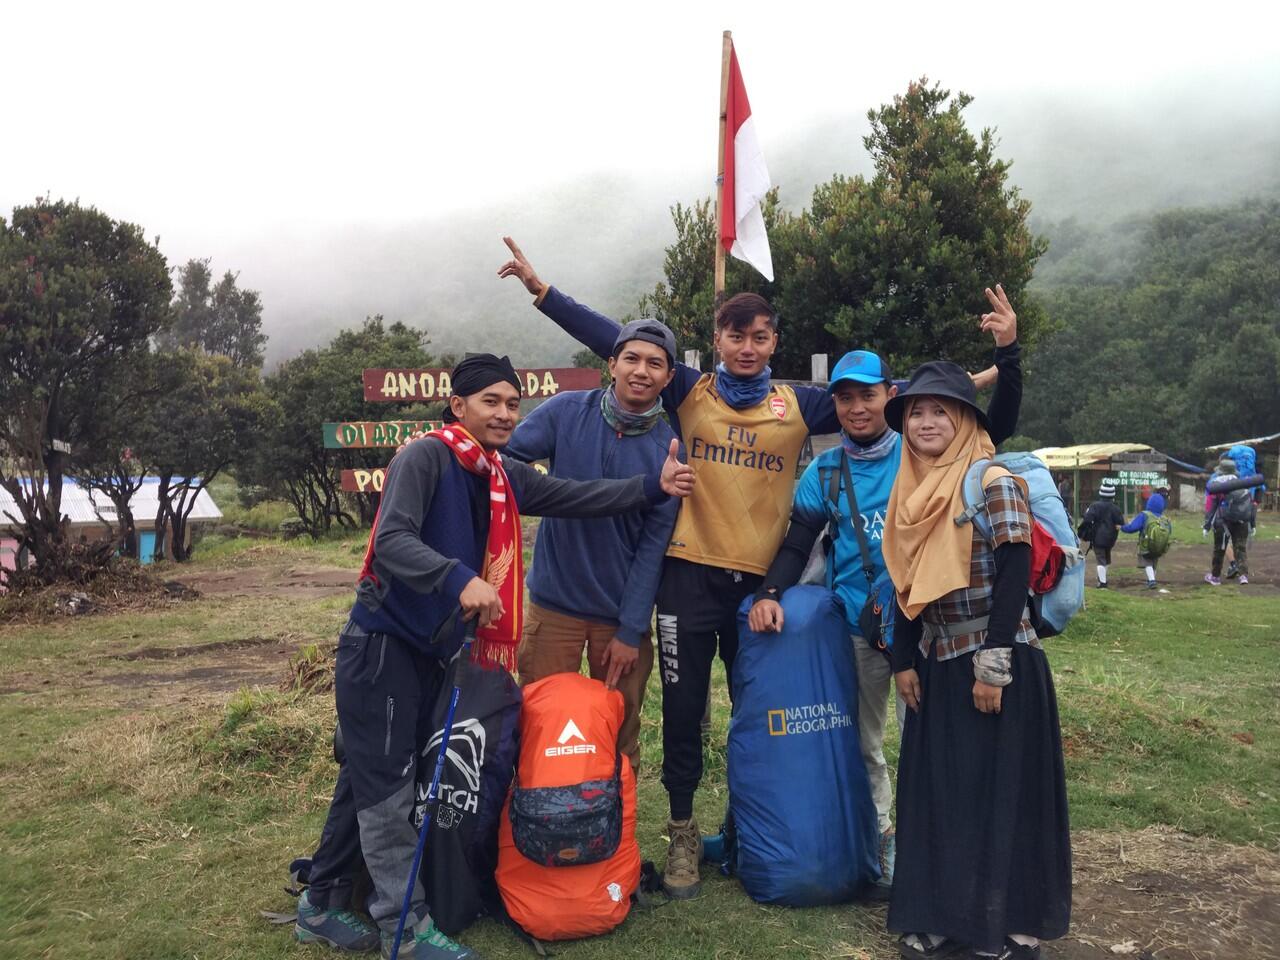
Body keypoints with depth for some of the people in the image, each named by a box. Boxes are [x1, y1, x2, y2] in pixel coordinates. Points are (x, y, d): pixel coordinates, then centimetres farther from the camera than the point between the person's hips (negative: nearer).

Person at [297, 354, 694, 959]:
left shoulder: (506, 478, 8)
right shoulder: (425, 457, -15)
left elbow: (578, 497, 5)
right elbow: (391, 539, -26)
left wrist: (653, 487, -5)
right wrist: (460, 579, -39)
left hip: (431, 651, 8)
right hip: (381, 643, -8)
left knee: (372, 780, 16)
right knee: (387, 787, 0)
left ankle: (322, 907, 30)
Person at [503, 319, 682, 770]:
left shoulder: (670, 447, -5)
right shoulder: (566, 412, -6)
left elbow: (653, 545, -5)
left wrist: (631, 631, -6)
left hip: (623, 613, 1)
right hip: (554, 603, 0)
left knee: (619, 738, 13)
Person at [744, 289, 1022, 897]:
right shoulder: (824, 473, 6)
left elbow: (998, 426, -5)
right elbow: (796, 544, 7)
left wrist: (1007, 351, -15)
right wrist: (770, 593, -10)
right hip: (855, 628, 3)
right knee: (863, 746, 11)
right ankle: (883, 854, 25)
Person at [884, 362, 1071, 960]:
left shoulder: (995, 484, -12)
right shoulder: (910, 494, 8)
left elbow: (1013, 578, -16)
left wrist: (993, 665, -19)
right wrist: (904, 661, 8)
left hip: (998, 662, -6)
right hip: (937, 665, 7)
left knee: (999, 791, 2)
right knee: (935, 790, 11)